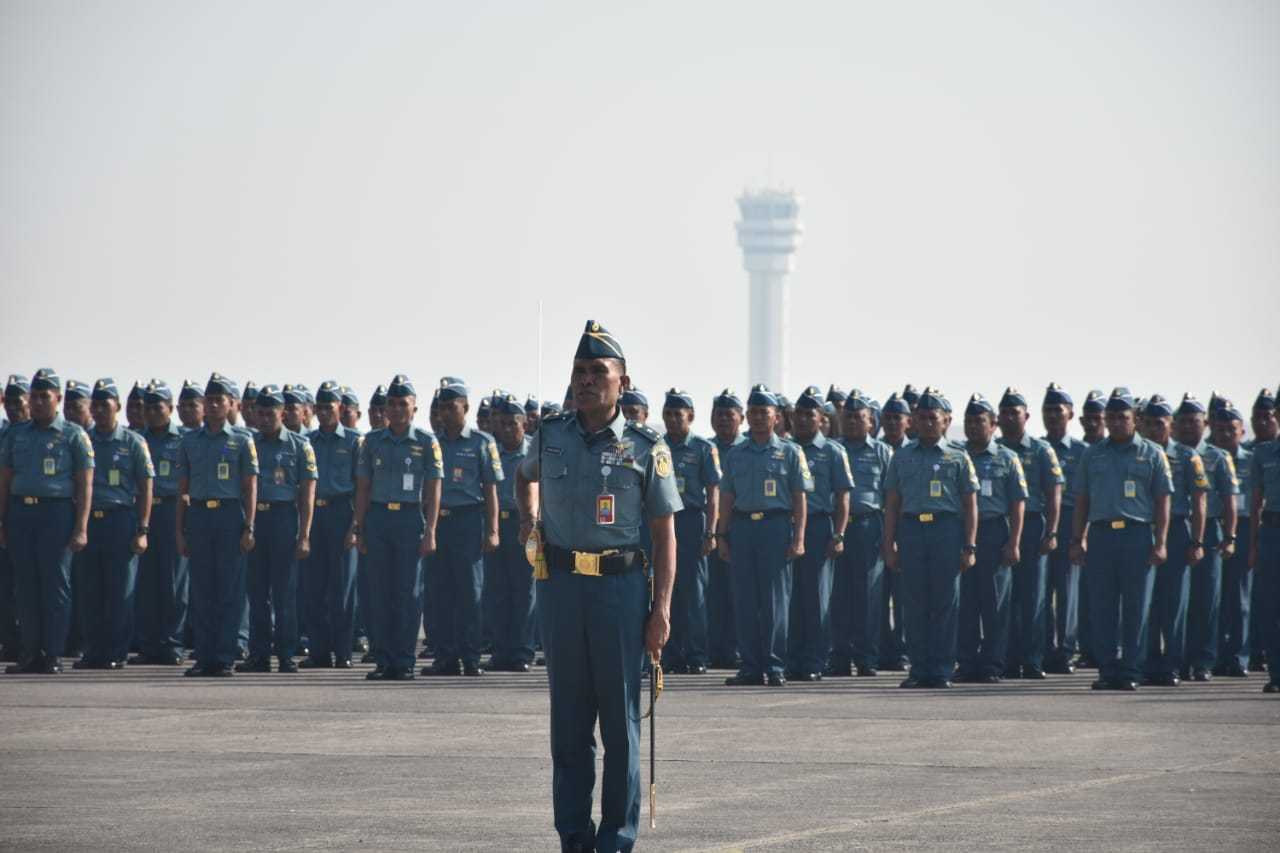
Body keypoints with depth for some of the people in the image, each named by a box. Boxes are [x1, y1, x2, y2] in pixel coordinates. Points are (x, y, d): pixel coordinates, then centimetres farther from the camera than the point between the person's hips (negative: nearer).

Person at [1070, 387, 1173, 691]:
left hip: (1138, 535, -2)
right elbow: (1081, 501, 16)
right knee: (1102, 608, 1)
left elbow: (1162, 502, 4)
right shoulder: (1093, 455, 14)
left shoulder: (1152, 454, 7)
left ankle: (1131, 671, 3)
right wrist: (1077, 540, 7)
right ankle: (1108, 669, 6)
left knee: (1136, 608, -1)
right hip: (1100, 535, 2)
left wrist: (1160, 543, -5)